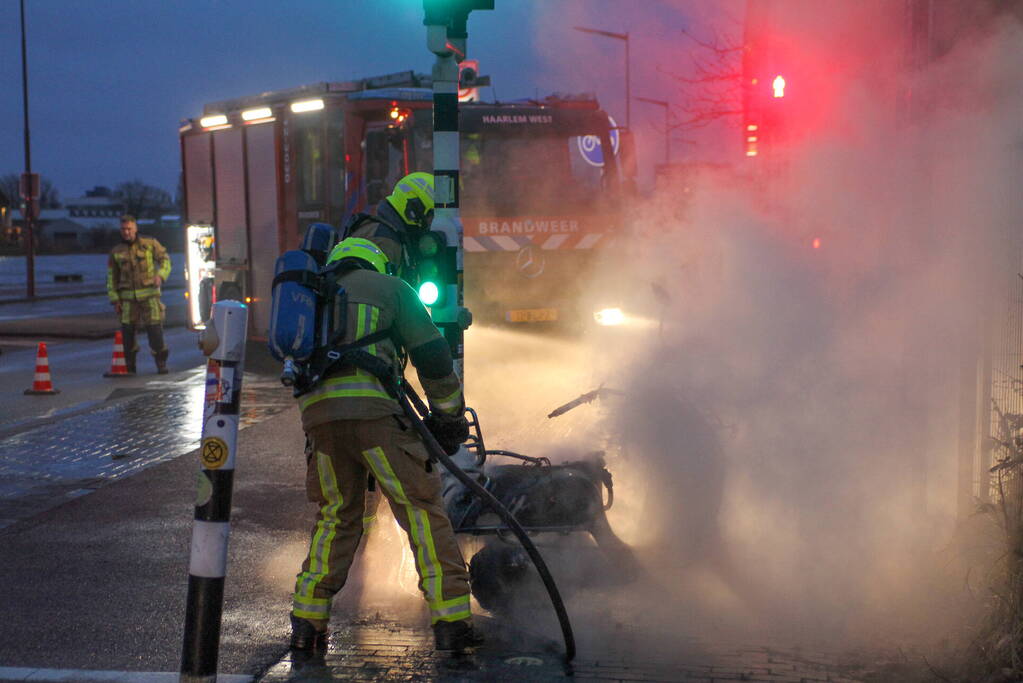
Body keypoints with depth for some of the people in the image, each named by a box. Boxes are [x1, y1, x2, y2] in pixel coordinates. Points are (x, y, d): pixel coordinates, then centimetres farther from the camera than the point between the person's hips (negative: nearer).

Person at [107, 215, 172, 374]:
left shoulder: (150, 244, 4)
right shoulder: (116, 252, 10)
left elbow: (165, 260, 2)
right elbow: (112, 277, 12)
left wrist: (160, 276, -17)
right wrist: (114, 299, 4)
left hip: (149, 294, -2)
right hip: (128, 297, 2)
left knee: (154, 329, -8)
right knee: (127, 331, 0)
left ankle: (161, 363, 6)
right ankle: (130, 367, 11)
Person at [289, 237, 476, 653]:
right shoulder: (388, 286, 18)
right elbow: (432, 354, 10)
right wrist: (449, 416, 18)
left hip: (316, 411, 5)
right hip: (370, 408, -5)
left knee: (336, 514, 19)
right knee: (422, 508, 1)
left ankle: (307, 623, 14)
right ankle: (451, 620, -4)